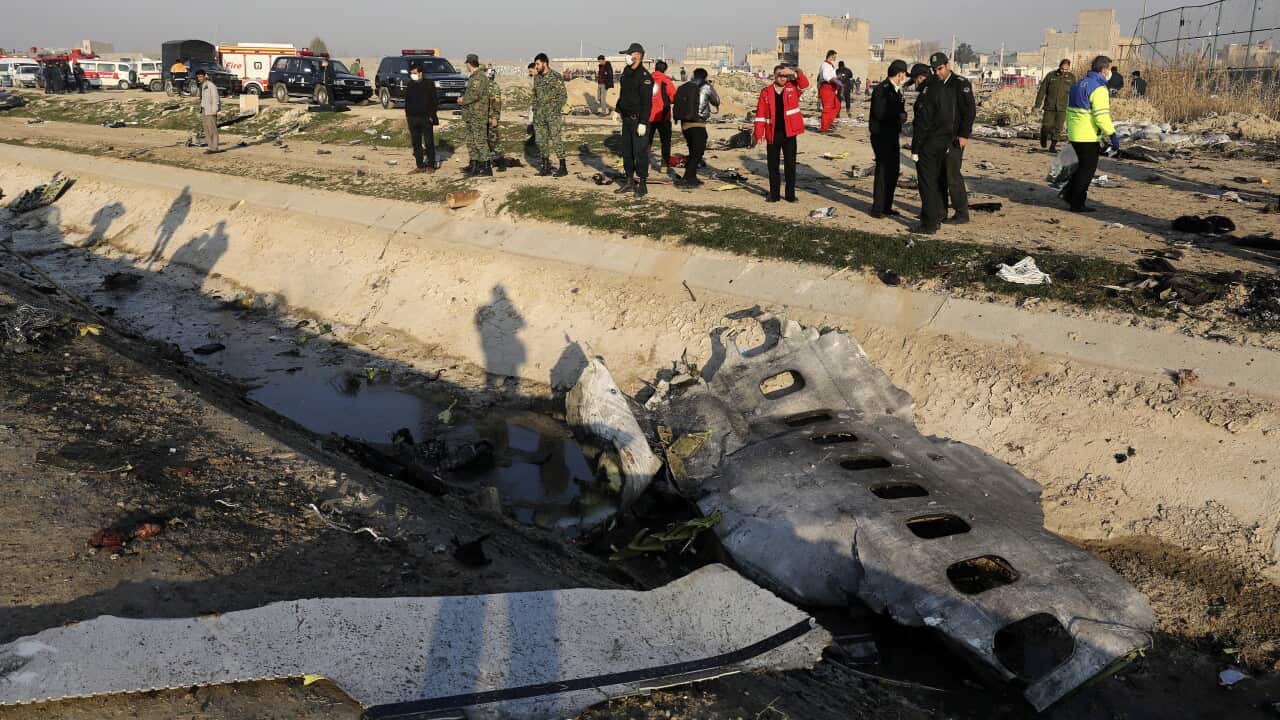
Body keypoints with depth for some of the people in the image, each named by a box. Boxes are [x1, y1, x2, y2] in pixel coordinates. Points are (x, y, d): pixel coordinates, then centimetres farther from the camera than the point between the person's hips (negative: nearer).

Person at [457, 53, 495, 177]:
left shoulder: (480, 76, -15)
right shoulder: (473, 77, 18)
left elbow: (475, 95, -22)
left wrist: (463, 100, -9)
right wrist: (463, 99, 12)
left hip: (478, 115, -11)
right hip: (471, 115, 11)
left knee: (480, 141, -11)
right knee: (471, 141, 16)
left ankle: (486, 168, -11)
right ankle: (474, 166, 24)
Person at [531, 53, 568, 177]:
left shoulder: (555, 77, -9)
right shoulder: (537, 78, 11)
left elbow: (563, 94, -7)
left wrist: (557, 109, -13)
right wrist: (535, 109, 12)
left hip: (553, 115, -7)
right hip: (539, 115, 7)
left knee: (556, 140, -8)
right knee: (541, 140, 7)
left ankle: (563, 167, -2)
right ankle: (546, 167, 15)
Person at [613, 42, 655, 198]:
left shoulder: (644, 76, -16)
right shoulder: (626, 71, 10)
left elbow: (647, 102, -19)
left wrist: (643, 123, -22)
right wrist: (617, 109, 17)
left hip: (638, 120, -8)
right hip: (627, 118, 8)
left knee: (640, 152, -4)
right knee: (626, 151, 14)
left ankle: (642, 184, 4)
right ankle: (629, 181, 24)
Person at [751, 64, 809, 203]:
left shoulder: (793, 88, 5)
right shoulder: (766, 92, 2)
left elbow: (805, 83, -14)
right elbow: (760, 114, 0)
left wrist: (794, 73, -27)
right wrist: (757, 134, -5)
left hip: (789, 133, 0)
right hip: (772, 134, 0)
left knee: (790, 164, 4)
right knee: (773, 165, 7)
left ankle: (790, 194, 12)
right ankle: (774, 194, 17)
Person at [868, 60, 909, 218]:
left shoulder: (896, 90, 14)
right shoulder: (881, 89, -14)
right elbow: (879, 113, -22)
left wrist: (901, 115, -5)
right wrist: (899, 115, -13)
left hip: (893, 135, 9)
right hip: (881, 135, -9)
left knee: (894, 170, 11)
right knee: (883, 171, -8)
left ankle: (887, 206, 20)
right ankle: (877, 208, -1)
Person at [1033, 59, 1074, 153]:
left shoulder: (1071, 78, 3)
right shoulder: (1051, 76, -1)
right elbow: (1042, 91, 2)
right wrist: (1037, 105, -2)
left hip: (1062, 107, 1)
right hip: (1049, 106, -1)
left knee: (1058, 128, -2)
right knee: (1047, 126, -5)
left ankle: (1053, 145, 11)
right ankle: (1044, 135, 28)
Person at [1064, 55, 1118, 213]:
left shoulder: (1080, 83, 14)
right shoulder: (1099, 88, -15)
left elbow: (1073, 109, 21)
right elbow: (1102, 116, -22)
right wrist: (1112, 135, -18)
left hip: (1074, 133, 9)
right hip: (1087, 136, -9)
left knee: (1085, 165, 21)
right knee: (1088, 168, 1)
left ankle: (1069, 194, 21)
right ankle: (1077, 204, 5)